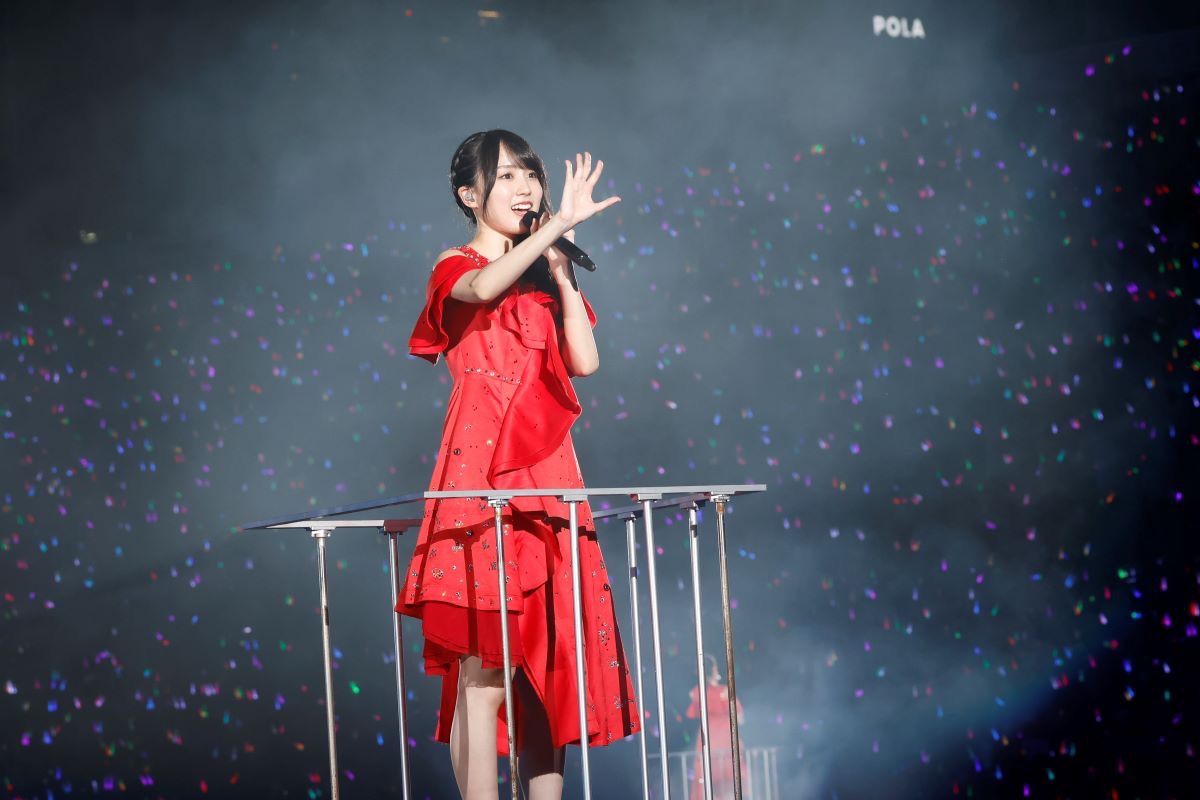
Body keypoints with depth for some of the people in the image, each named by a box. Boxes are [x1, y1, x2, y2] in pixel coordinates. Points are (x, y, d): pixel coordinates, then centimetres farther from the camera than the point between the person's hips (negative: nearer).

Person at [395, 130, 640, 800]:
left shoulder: (543, 276, 20)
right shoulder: (457, 270, 2)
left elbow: (585, 362, 6)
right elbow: (486, 288, -24)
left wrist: (561, 272, 3)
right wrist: (560, 224, -29)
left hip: (547, 478, 6)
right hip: (484, 477, -6)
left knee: (548, 665, 5)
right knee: (485, 671, -10)